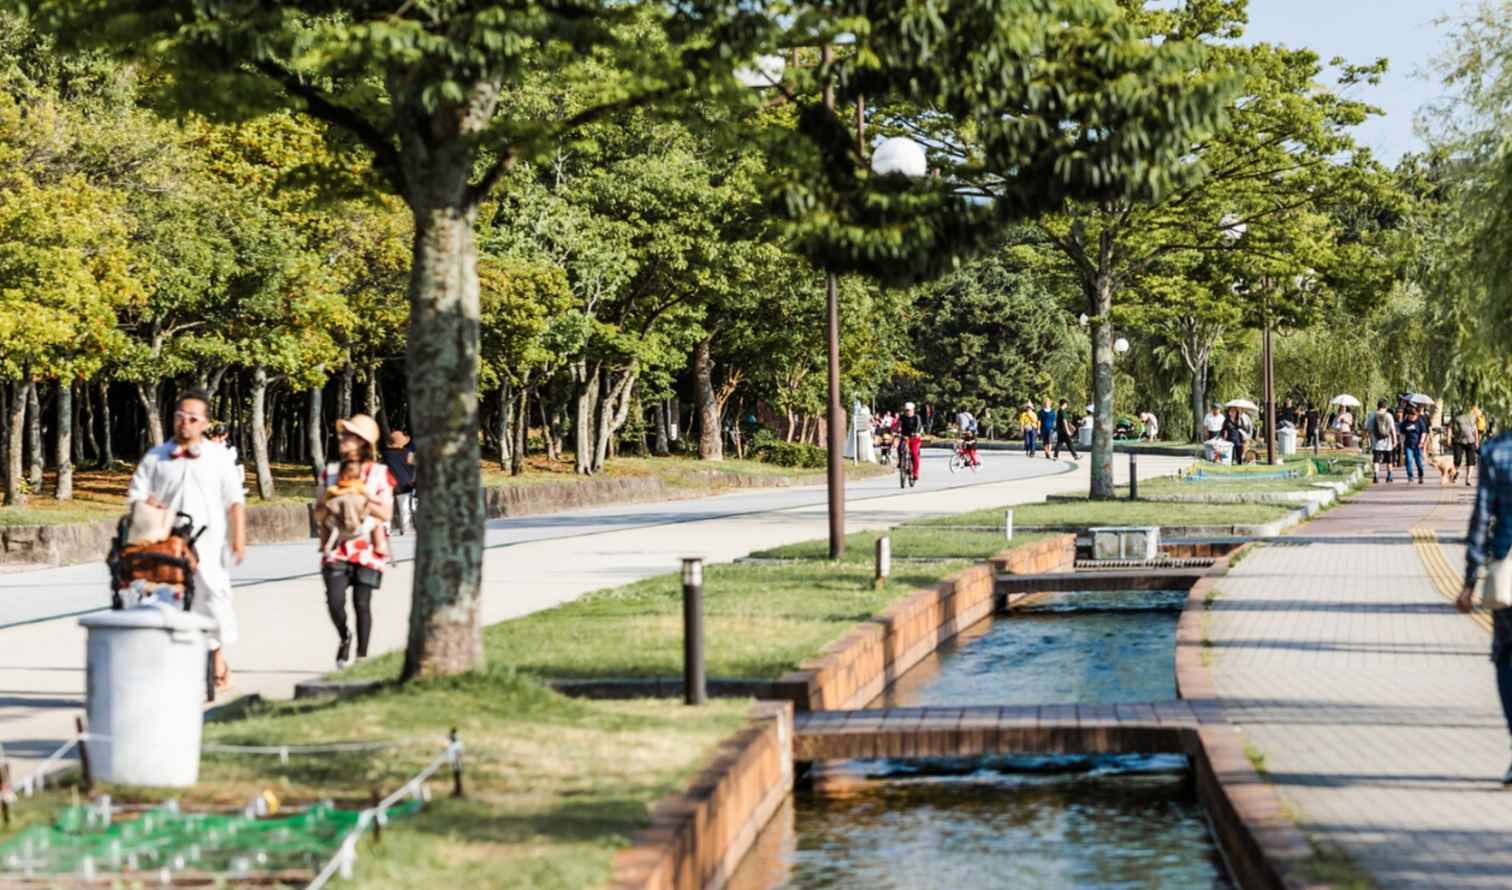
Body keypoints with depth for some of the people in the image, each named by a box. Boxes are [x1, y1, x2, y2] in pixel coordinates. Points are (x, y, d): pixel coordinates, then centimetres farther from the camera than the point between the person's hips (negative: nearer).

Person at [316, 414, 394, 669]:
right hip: (337, 546, 2)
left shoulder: (379, 473, 2)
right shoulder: (330, 472, 9)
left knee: (362, 603, 1)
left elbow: (386, 513, -2)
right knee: (335, 601, -11)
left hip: (367, 549, -2)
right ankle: (344, 639, 17)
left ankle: (362, 656, 13)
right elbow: (318, 511, 10)